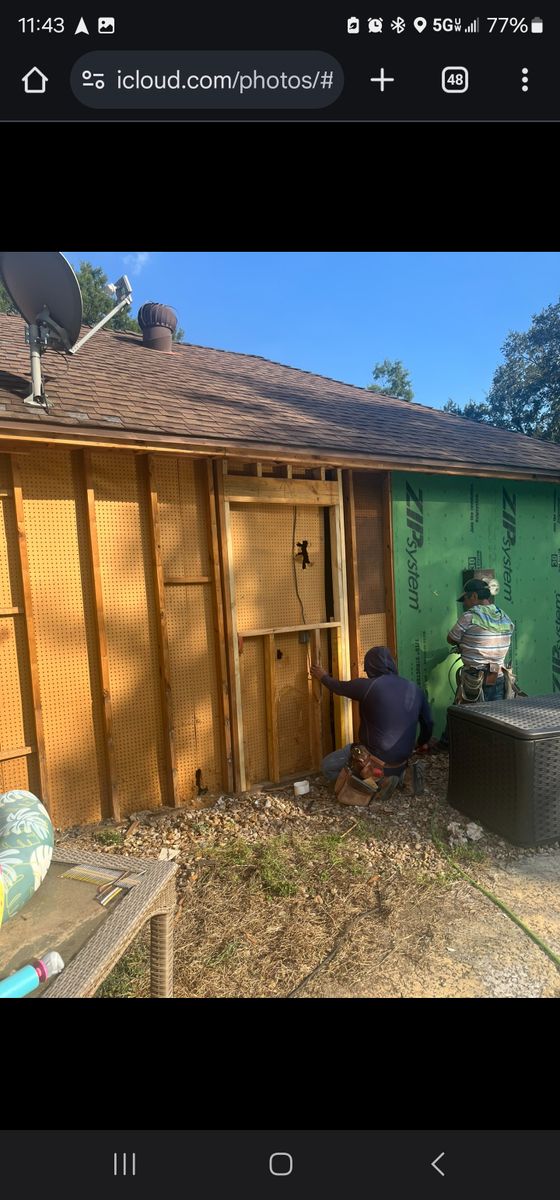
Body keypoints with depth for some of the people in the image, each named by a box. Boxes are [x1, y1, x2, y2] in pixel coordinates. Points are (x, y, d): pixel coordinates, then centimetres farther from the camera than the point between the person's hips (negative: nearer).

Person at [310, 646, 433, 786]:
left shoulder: (367, 686, -17)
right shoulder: (415, 689, -3)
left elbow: (339, 687, 1)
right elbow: (428, 723, 11)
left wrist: (323, 676, 22)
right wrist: (422, 743, 31)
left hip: (375, 759, -7)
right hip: (401, 760, 7)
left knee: (327, 766, 10)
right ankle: (400, 774, 16)